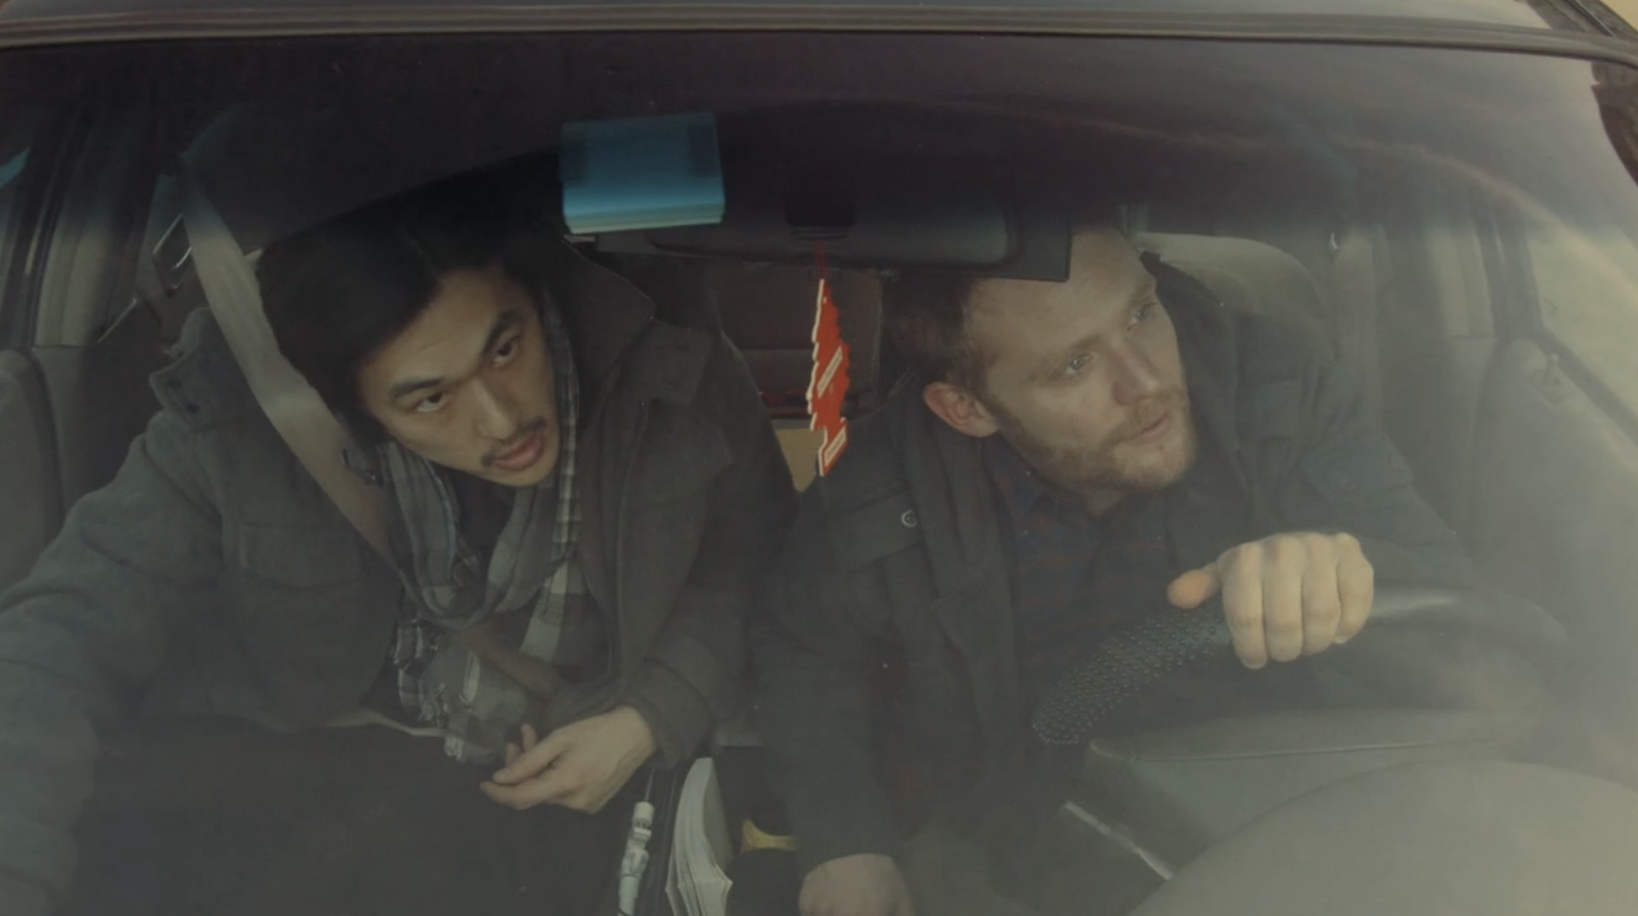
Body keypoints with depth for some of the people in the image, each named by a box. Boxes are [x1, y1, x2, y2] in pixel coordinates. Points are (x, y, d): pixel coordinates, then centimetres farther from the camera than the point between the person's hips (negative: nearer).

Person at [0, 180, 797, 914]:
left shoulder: (669, 375, -17)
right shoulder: (237, 428, -20)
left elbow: (757, 564, 0)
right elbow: (71, 629, -23)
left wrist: (652, 719, -15)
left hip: (562, 788, -1)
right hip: (313, 769, 1)